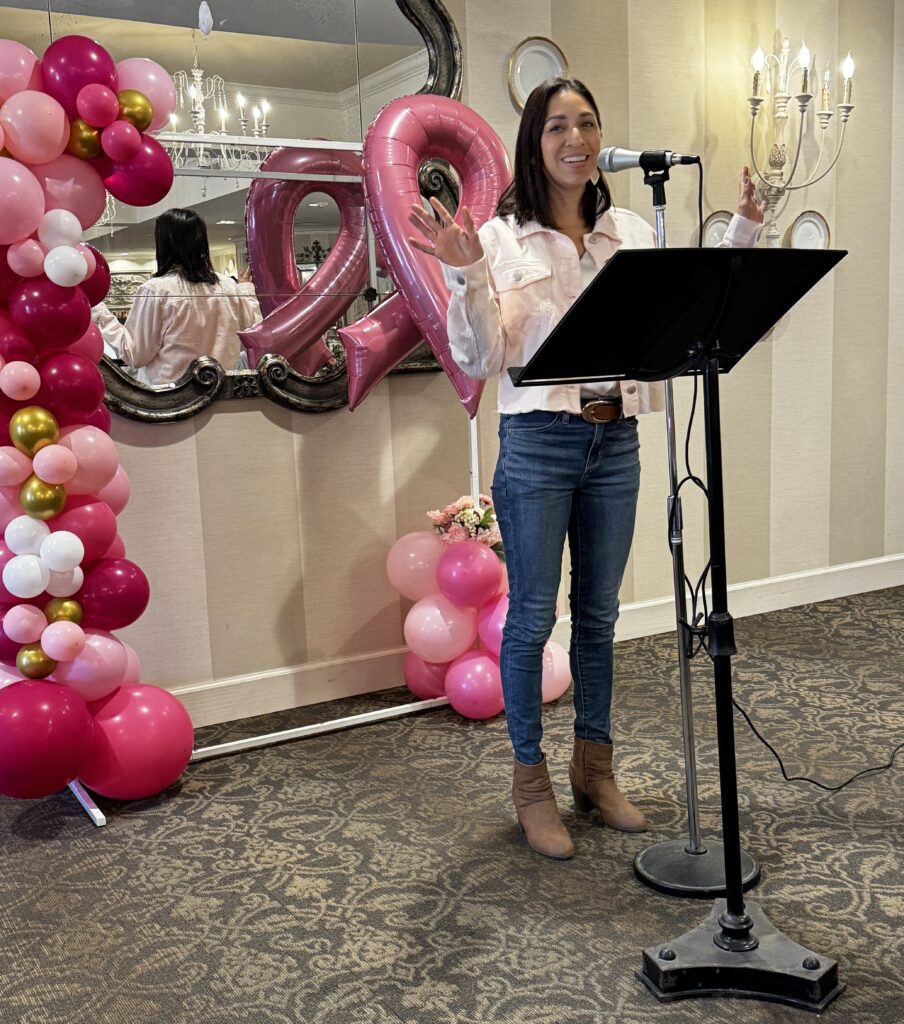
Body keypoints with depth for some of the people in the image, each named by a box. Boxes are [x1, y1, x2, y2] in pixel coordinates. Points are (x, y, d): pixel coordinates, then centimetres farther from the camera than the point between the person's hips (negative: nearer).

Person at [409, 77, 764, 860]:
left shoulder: (633, 234, 8)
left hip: (616, 441, 4)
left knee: (598, 613, 15)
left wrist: (742, 237, 3)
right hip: (538, 443, -4)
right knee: (532, 615, 4)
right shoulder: (502, 238, -4)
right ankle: (531, 779, 20)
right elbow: (482, 360, -9)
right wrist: (467, 276, -22)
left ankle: (594, 766, 31)